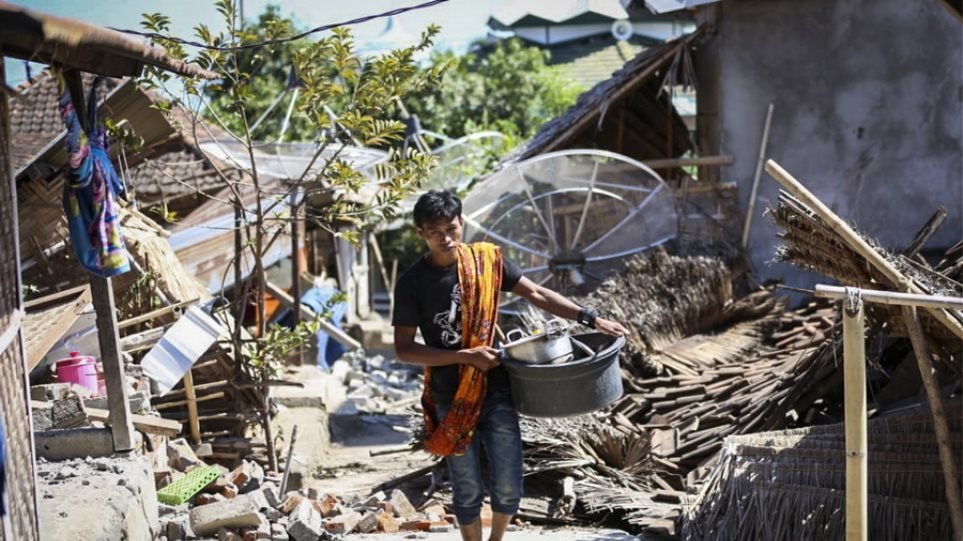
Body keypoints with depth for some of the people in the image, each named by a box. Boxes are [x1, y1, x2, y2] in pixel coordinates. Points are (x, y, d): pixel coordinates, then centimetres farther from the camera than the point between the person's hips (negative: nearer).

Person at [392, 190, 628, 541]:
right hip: (450, 400, -2)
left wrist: (591, 319, -4)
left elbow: (536, 294, 3)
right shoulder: (412, 283, -10)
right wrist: (464, 356, -17)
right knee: (467, 492, 7)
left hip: (496, 392, 2)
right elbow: (404, 349, -10)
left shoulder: (486, 259, -3)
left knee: (509, 487, 5)